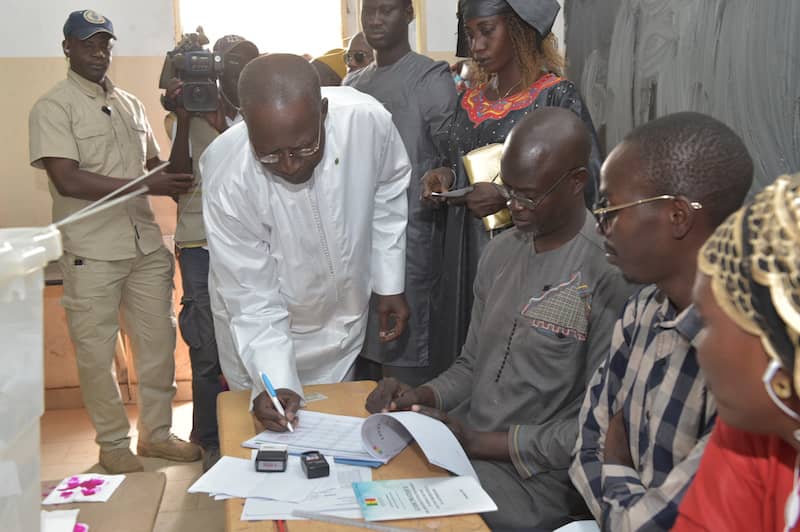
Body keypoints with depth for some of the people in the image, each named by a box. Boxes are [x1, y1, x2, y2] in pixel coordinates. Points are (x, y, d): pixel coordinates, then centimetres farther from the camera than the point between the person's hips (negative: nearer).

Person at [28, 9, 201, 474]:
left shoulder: (131, 104, 14)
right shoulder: (53, 107, -5)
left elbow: (157, 166, 21)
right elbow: (67, 180, -16)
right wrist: (147, 185, -19)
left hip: (147, 244, 6)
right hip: (92, 253, -5)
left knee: (159, 339, 10)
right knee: (97, 351, 5)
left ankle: (157, 432, 25)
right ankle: (114, 443, 20)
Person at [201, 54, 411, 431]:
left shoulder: (367, 119, -27)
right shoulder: (227, 178, -32)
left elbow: (388, 191, -5)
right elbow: (252, 301, -24)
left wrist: (390, 283, -2)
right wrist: (274, 383, -36)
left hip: (348, 316, 3)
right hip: (264, 333, -2)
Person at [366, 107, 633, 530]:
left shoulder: (610, 273, -17)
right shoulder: (501, 251, 7)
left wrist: (480, 442, -16)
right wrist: (422, 397, -4)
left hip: (535, 479, -6)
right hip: (462, 443, 7)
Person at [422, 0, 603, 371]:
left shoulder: (557, 96, -7)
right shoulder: (470, 101, 12)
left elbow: (587, 183, -11)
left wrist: (508, 196, -18)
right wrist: (445, 176, 0)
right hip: (466, 258, 6)